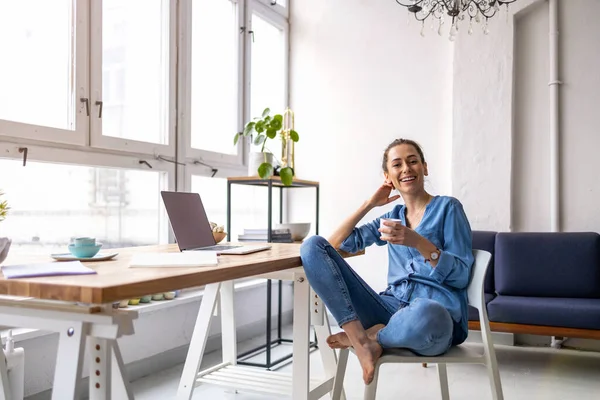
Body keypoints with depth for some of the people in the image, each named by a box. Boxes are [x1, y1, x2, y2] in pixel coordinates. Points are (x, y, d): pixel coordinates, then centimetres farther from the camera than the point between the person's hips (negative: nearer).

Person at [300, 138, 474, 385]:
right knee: (313, 246, -9)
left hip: (437, 316, -4)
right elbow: (337, 243, 18)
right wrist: (369, 204, 14)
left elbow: (461, 276, -3)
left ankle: (371, 337, -10)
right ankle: (362, 341, -22)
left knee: (425, 313, -46)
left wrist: (418, 242, -16)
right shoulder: (393, 217, 21)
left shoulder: (448, 207, 6)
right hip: (391, 308, 4)